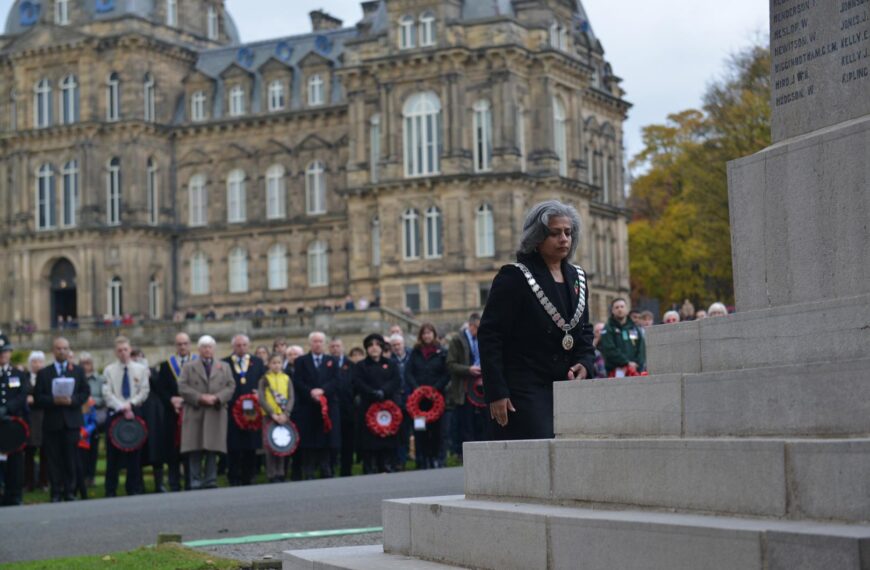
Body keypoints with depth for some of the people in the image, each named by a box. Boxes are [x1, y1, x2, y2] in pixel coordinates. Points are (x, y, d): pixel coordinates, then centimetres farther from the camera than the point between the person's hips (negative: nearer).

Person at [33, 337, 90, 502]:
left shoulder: (78, 371, 11)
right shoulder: (43, 373, 8)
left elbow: (85, 393, 5)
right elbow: (37, 398, 1)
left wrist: (72, 400, -13)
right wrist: (53, 400, -16)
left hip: (72, 421, 0)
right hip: (52, 422, 0)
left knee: (71, 459, 0)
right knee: (54, 460, 0)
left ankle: (70, 491, 6)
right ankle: (56, 493, 4)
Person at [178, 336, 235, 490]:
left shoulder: (224, 367, 16)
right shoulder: (188, 367, 10)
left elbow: (231, 387, 7)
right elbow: (182, 388, 0)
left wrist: (217, 398, -10)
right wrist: (200, 398, -12)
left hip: (216, 414, 1)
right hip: (195, 414, -1)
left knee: (213, 449, -1)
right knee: (195, 450, -3)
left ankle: (210, 482, 3)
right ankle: (195, 482, 1)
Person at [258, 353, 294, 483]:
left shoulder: (287, 379, 9)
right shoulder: (264, 379, 1)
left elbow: (291, 398, 2)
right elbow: (261, 399, -7)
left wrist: (285, 414, -12)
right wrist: (273, 414, -15)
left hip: (283, 417, 2)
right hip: (269, 416, -2)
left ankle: (281, 474, 10)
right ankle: (272, 476, 1)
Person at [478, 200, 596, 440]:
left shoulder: (576, 277, 14)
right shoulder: (514, 277, -6)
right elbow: (489, 336, -9)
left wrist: (585, 363, 0)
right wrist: (496, 393, -15)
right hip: (523, 391, -7)